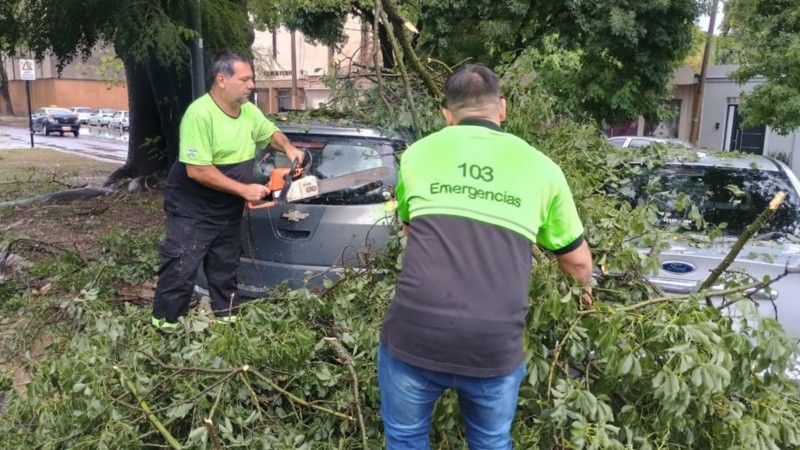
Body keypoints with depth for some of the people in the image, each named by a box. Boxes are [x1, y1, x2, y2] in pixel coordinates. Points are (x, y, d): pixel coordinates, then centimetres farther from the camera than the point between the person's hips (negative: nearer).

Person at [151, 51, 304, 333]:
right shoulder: (200, 114, -25)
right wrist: (244, 190, -26)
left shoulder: (248, 111, -1)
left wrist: (288, 148, -5)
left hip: (229, 211, 7)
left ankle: (227, 318, 30)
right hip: (192, 210, -7)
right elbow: (197, 170, -29)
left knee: (225, 268, 17)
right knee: (181, 269, -2)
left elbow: (271, 133, 18)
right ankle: (164, 325, 12)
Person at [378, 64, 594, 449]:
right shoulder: (541, 167, 8)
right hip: (495, 348, 1)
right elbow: (577, 261, 19)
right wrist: (585, 288, 41)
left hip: (414, 336, 0)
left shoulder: (418, 153, 8)